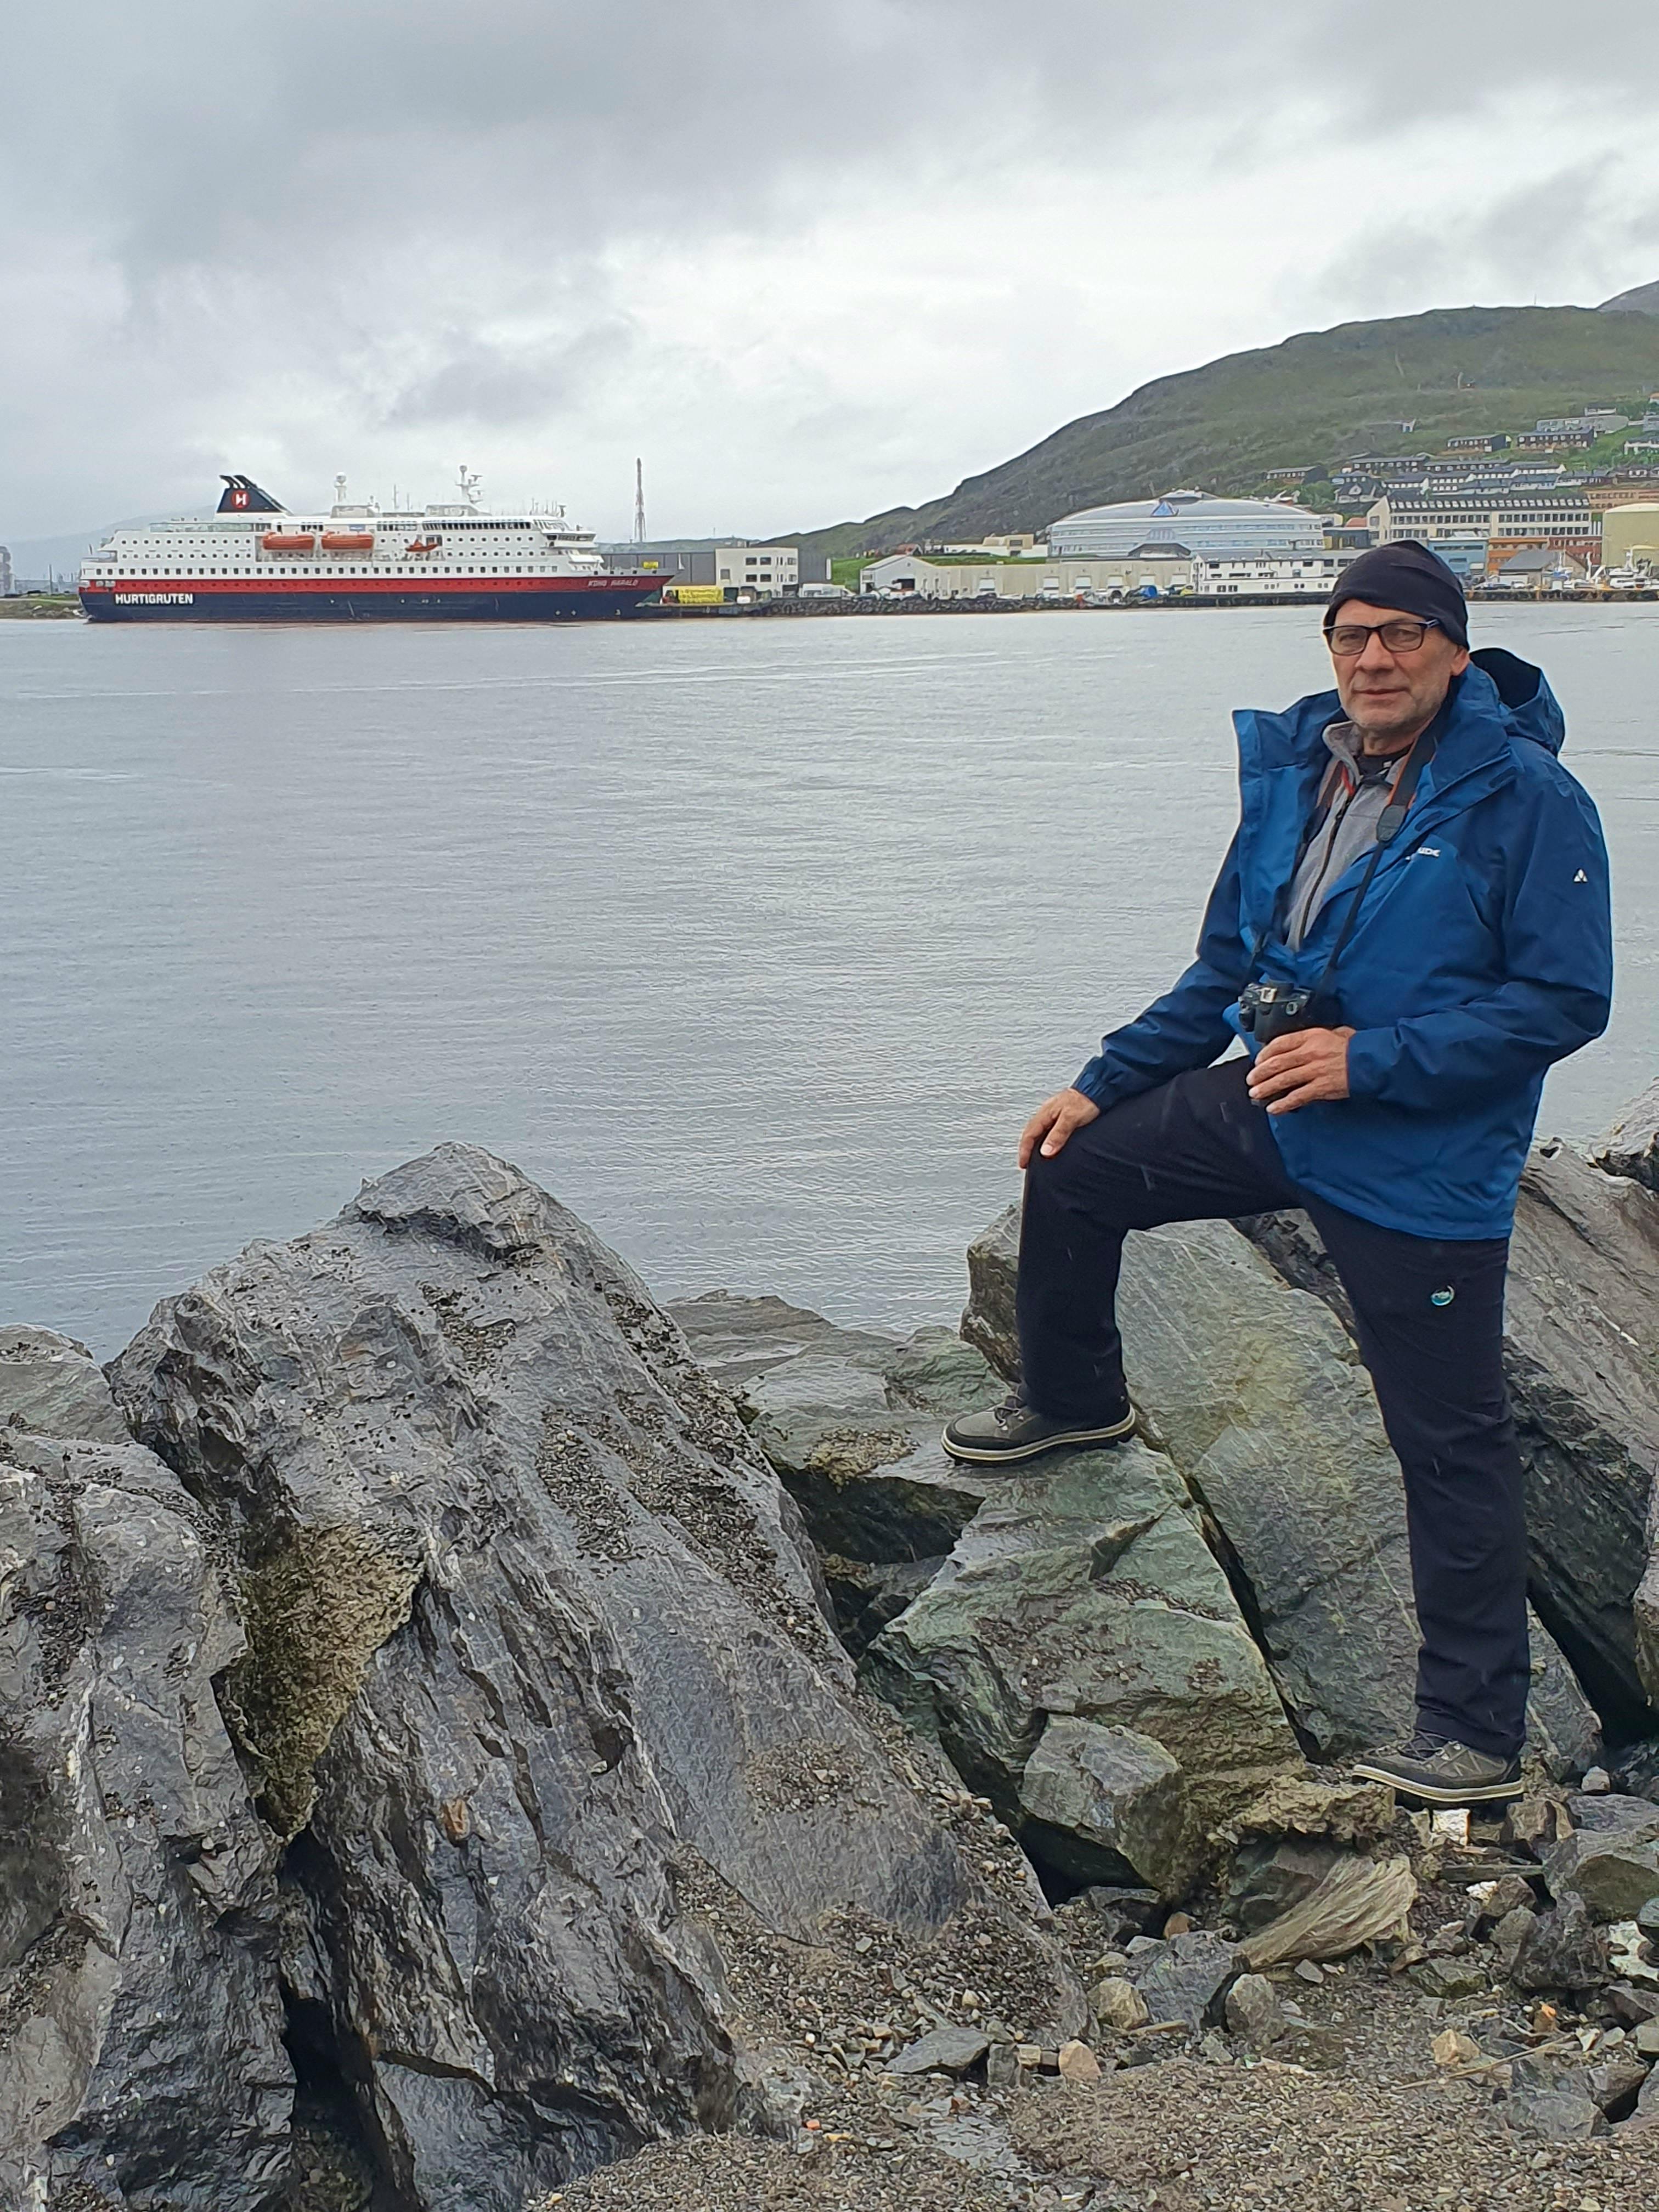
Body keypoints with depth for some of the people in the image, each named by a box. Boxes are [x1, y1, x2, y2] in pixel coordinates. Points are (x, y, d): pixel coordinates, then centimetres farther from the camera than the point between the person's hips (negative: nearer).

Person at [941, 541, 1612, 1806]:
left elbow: (1567, 1000, -18)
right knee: (1071, 1174, 12)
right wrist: (1104, 1086, 12)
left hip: (1420, 1164, -6)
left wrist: (1372, 1061, -22)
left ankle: (1478, 1734, 12)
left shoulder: (1527, 798, -15)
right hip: (1268, 1102, 7)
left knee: (1452, 1444, 0)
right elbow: (1226, 967, 15)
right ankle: (1074, 1401, 39)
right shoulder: (1294, 772, 5)